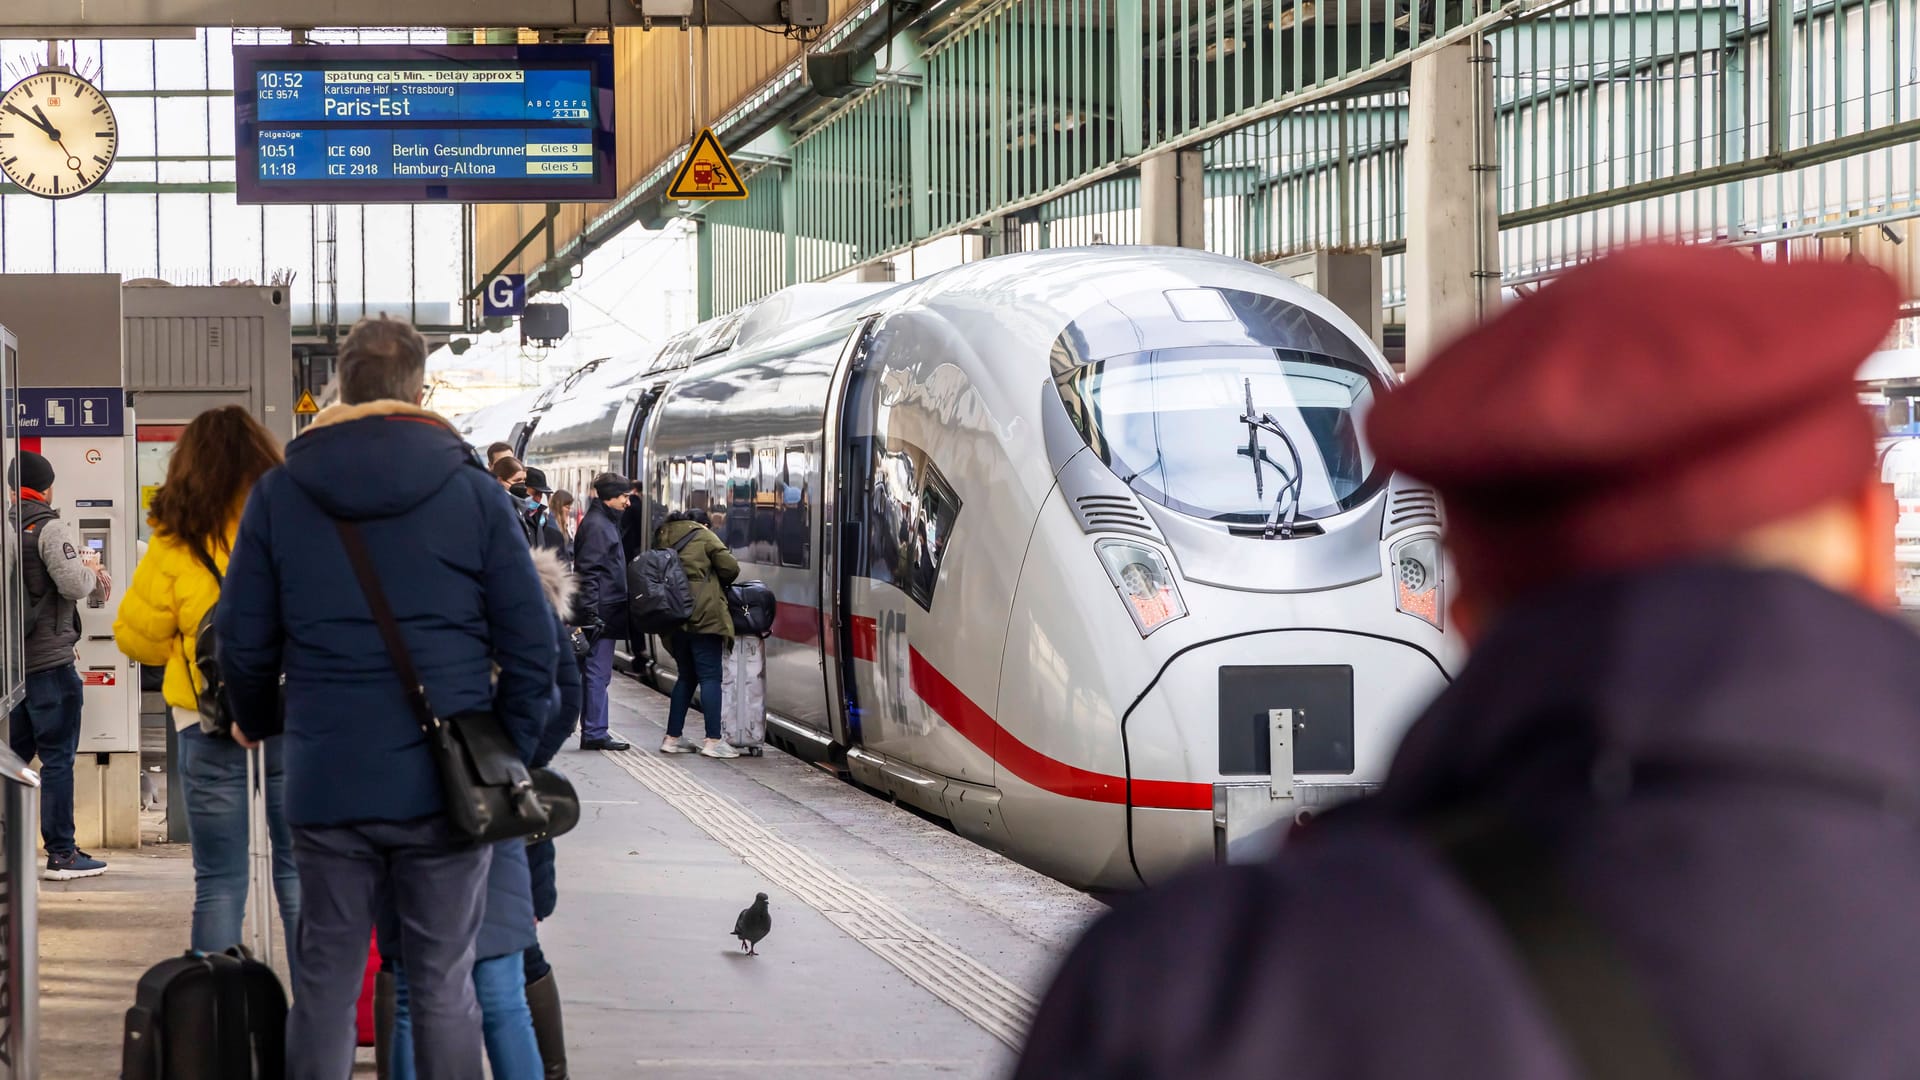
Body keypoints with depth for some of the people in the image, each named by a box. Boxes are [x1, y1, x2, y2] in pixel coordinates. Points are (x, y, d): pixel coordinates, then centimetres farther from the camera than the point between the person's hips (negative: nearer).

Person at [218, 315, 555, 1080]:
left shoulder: (278, 494, 3)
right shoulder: (472, 492, -1)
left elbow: (243, 641, 7)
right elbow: (531, 644, -2)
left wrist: (254, 722, 26)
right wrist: (510, 758, 9)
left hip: (326, 785, 1)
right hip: (445, 784, -1)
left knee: (325, 986, 10)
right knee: (443, 987, 6)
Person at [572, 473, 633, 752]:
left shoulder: (606, 522, 20)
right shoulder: (596, 525, -12)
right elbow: (588, 572, -18)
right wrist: (592, 613, -22)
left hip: (605, 613, 10)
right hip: (602, 612, -10)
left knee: (597, 674, 10)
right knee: (598, 673, -8)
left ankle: (593, 732, 13)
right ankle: (594, 733, -7)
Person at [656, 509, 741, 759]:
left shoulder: (664, 539, 16)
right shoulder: (703, 536, 0)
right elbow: (730, 567, -4)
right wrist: (717, 584, 15)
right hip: (704, 615, -6)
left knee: (685, 676, 16)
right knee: (710, 677, -5)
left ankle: (673, 737, 15)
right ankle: (713, 741, -11)